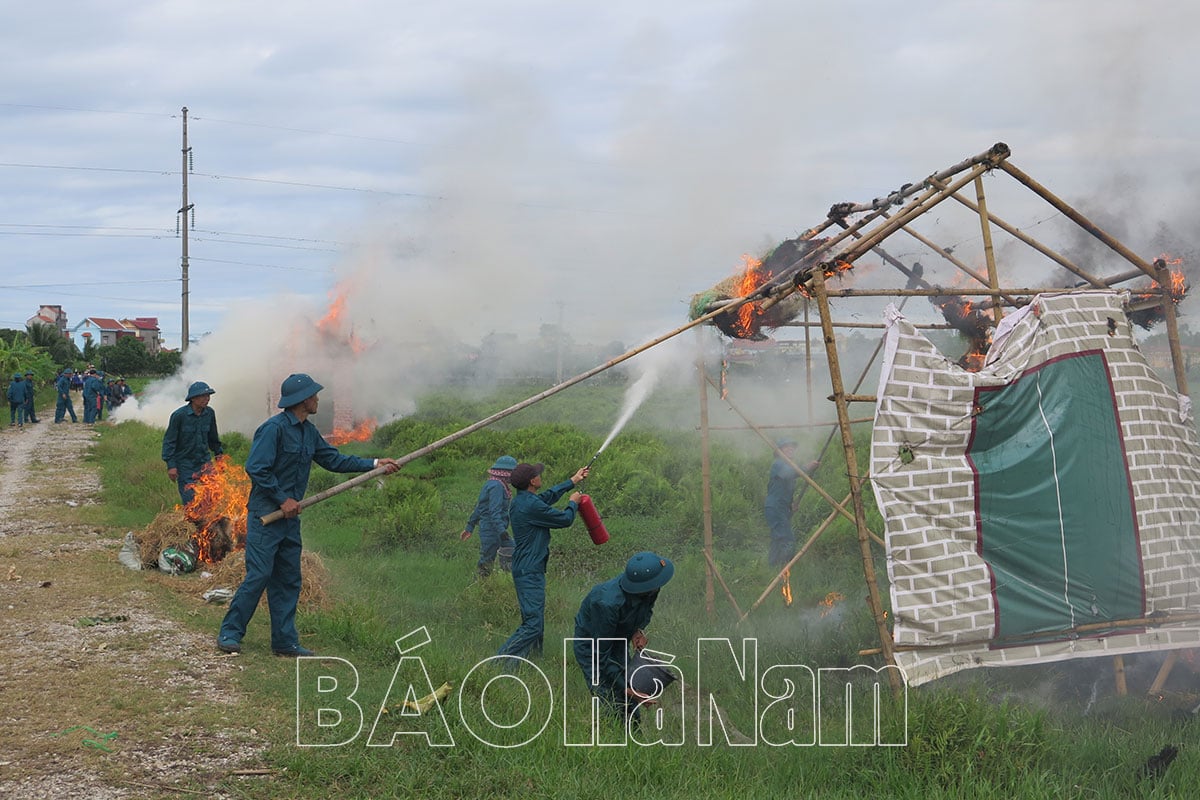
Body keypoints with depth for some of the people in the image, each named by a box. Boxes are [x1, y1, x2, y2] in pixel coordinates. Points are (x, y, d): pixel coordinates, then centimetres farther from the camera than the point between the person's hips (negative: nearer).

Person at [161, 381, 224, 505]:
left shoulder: (209, 413, 0)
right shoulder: (179, 415, -14)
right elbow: (169, 441, -9)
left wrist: (219, 454, 19)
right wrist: (171, 465, -13)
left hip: (204, 463, 4)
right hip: (185, 464, -4)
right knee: (190, 501, -4)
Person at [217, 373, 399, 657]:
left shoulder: (309, 432, 12)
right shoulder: (274, 428, -15)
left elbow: (333, 459, 19)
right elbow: (256, 468, -19)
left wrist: (374, 464, 14)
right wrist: (283, 499, -17)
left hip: (290, 517, 9)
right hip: (265, 515, -9)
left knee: (288, 581, 9)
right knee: (259, 575, -10)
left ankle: (285, 641, 14)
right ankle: (229, 633, 0)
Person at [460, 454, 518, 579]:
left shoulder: (491, 484, 15)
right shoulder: (496, 486, -17)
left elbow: (479, 507, 21)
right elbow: (494, 511, -26)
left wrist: (469, 527, 25)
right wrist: (502, 531, -32)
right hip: (492, 530, -10)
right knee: (486, 562, -2)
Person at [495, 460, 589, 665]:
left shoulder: (521, 500, 9)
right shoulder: (532, 506, -22)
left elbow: (549, 495, 28)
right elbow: (565, 519, -10)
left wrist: (573, 481, 39)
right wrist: (573, 503, 11)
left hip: (525, 569, 11)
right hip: (530, 572, -11)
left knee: (535, 620, 19)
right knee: (533, 624, -14)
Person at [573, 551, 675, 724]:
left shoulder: (650, 591, -21)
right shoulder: (608, 603, -41)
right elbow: (600, 655, -32)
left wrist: (640, 630, -13)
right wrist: (626, 689, -32)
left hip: (620, 644, 6)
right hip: (592, 647, -6)